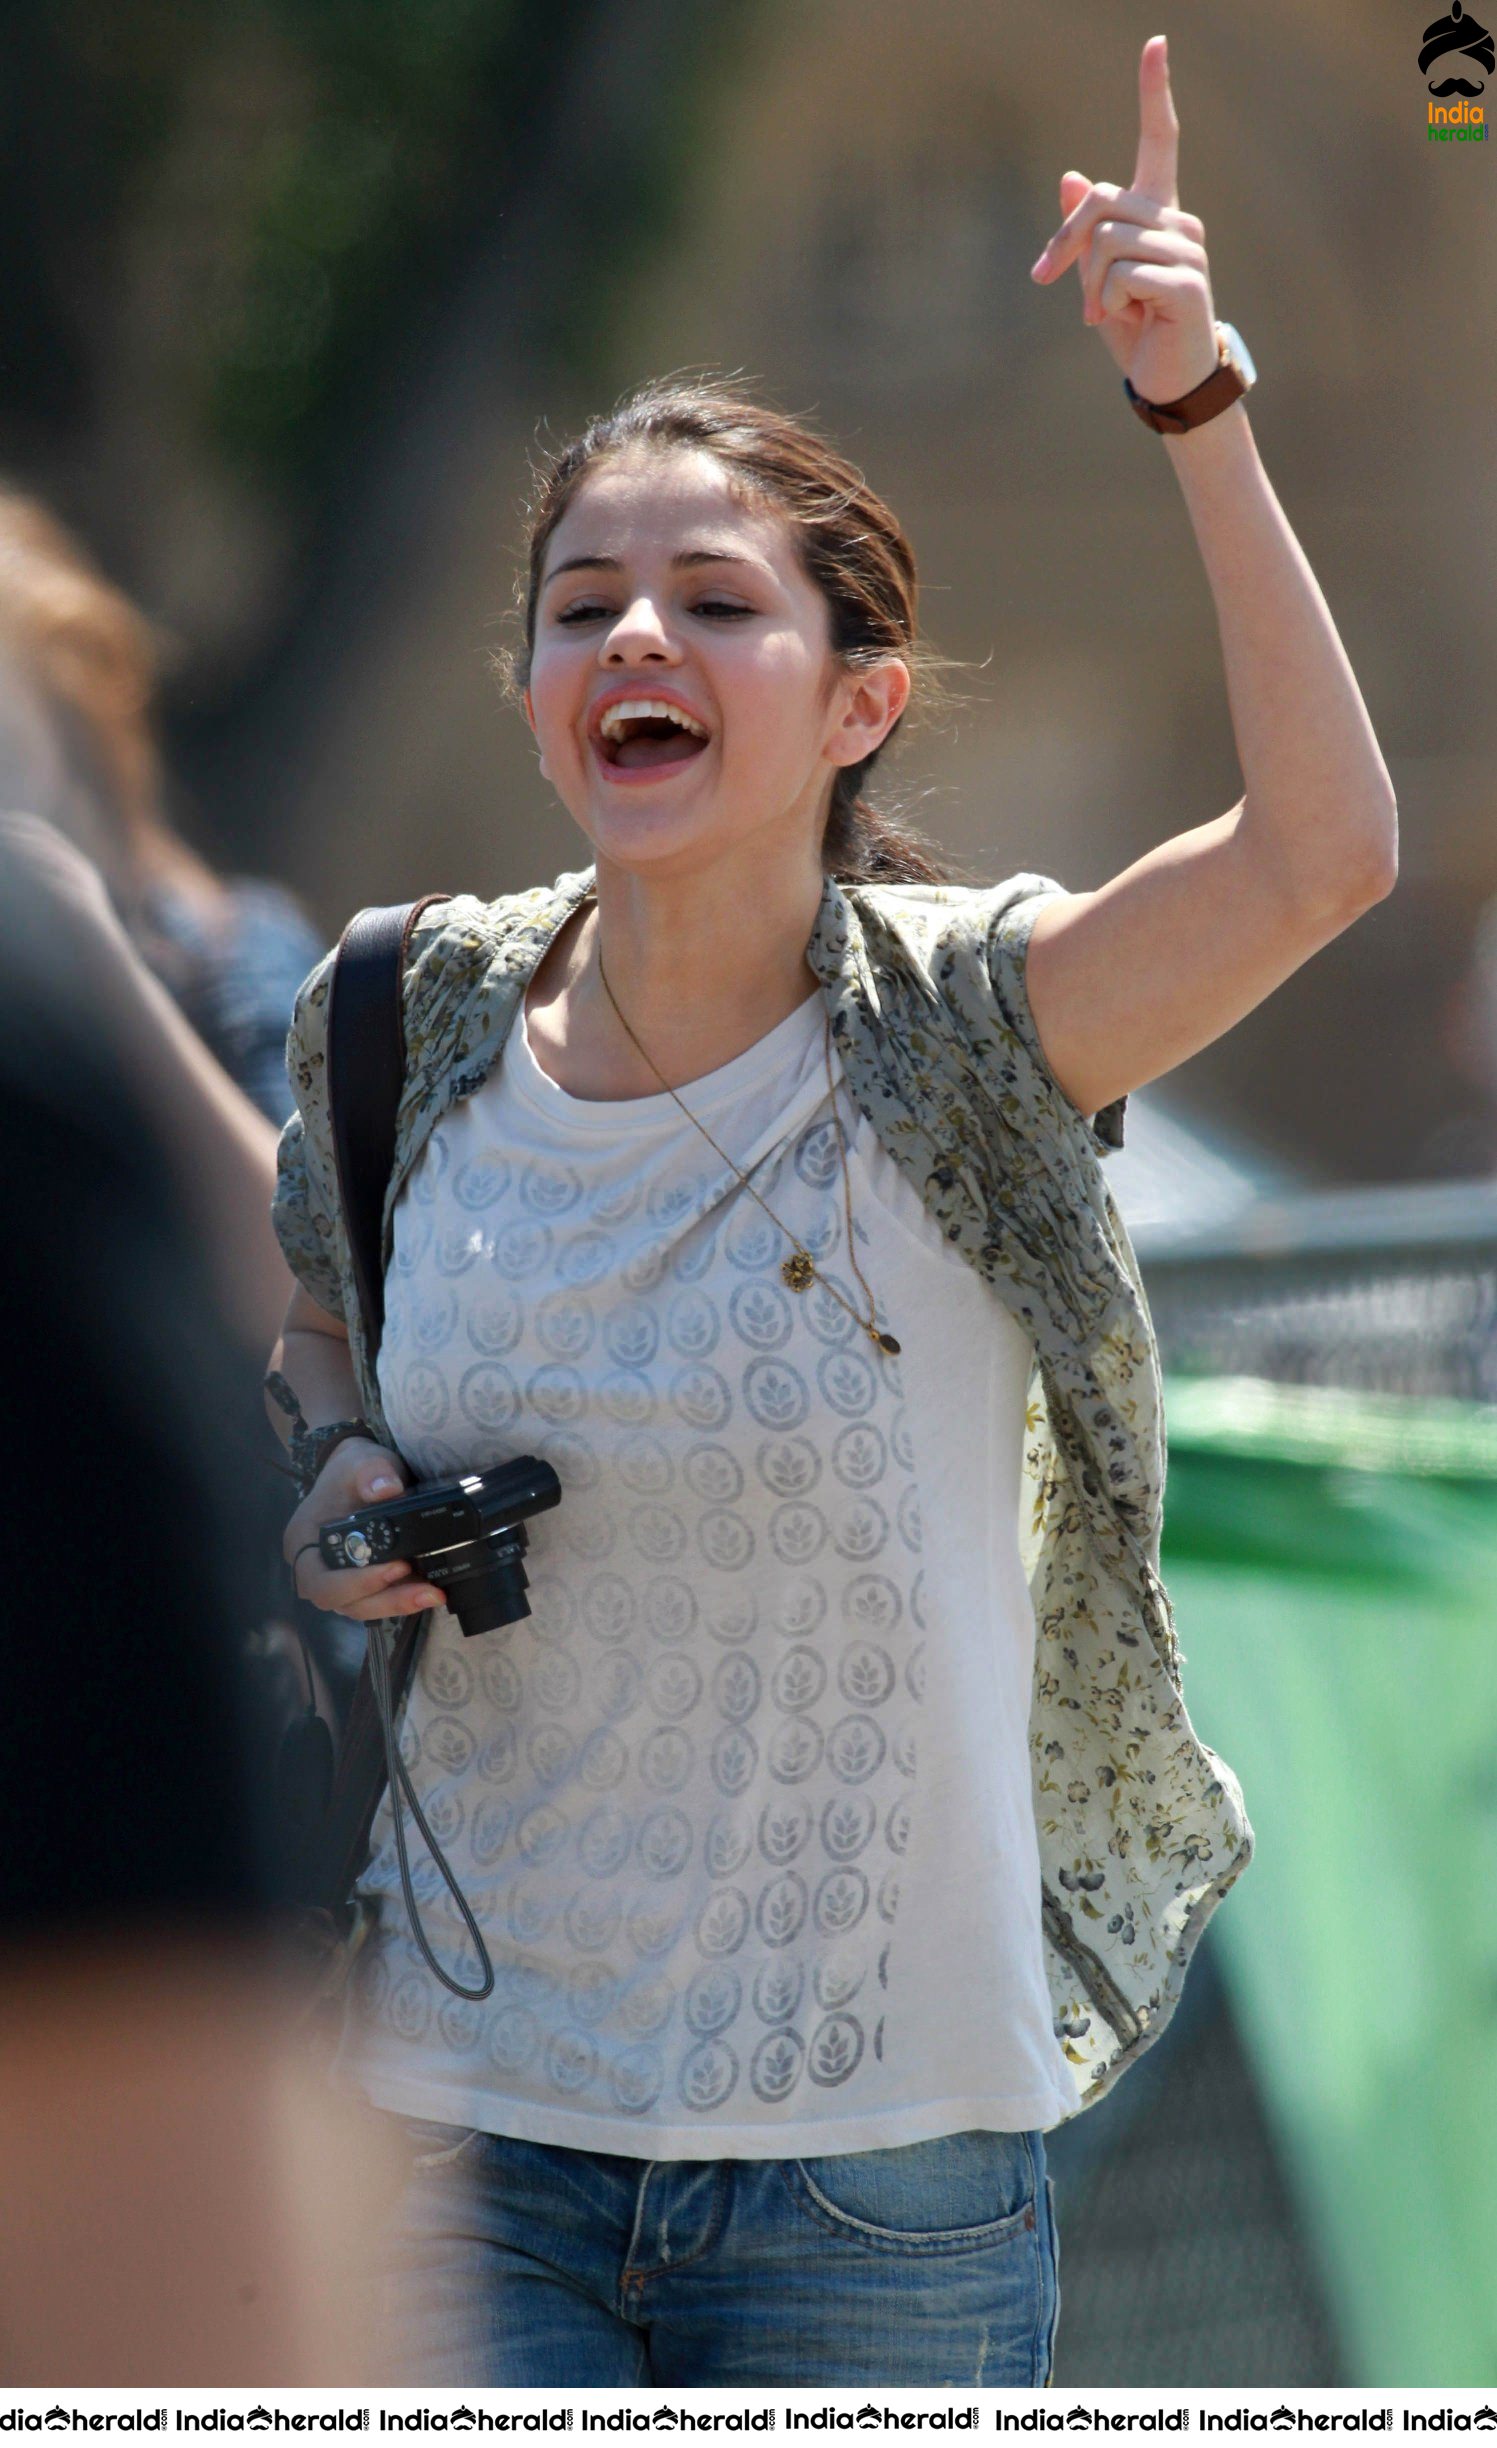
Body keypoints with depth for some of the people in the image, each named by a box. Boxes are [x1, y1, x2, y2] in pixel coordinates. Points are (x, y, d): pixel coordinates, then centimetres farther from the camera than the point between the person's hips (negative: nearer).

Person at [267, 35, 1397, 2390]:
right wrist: (339, 1476, 0)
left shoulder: (950, 1031, -8)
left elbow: (1324, 852, -26)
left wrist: (1196, 409, -29)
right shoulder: (421, 1025, 1)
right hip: (474, 2114, 2)